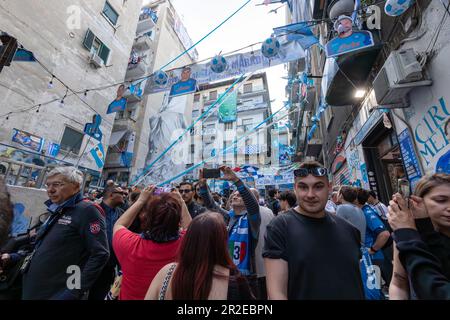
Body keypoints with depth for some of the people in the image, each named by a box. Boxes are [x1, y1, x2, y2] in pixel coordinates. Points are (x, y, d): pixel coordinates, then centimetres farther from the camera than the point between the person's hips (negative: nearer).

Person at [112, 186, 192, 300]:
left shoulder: (130, 245, -32)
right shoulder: (186, 244, -30)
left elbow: (118, 225, -9)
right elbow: (189, 227, -6)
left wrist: (141, 200, -10)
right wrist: (180, 202, -9)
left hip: (130, 297, -1)